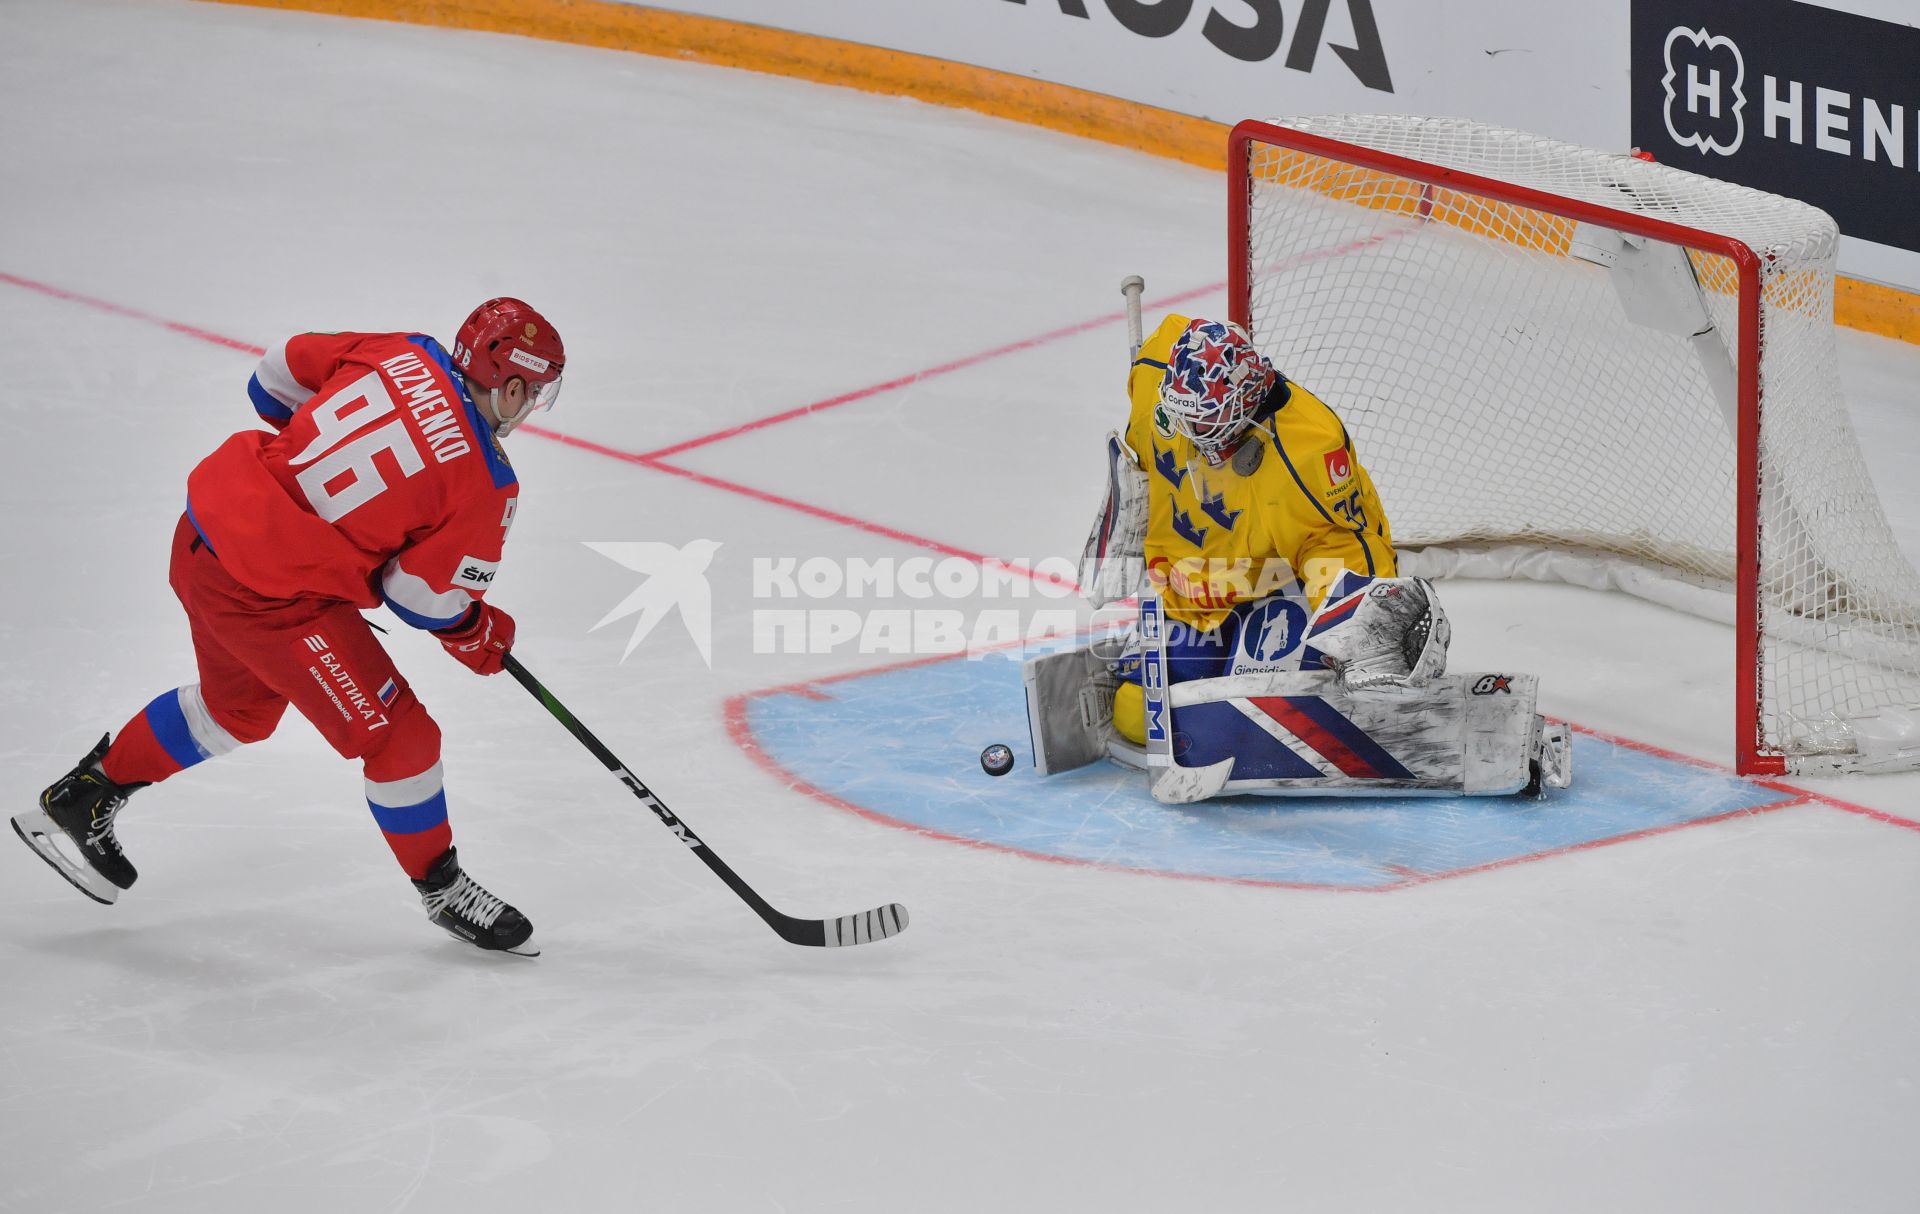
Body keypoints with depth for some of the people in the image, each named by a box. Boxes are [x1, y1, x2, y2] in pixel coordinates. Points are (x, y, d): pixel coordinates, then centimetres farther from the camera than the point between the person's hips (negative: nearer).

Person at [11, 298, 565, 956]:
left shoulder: (402, 354, 0)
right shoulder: (486, 485, -15)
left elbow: (281, 371, 11)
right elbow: (423, 594, -9)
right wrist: (477, 634, 11)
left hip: (204, 531, 8)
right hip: (273, 597, -8)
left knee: (237, 705, 32)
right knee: (396, 734, 6)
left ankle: (79, 802, 45)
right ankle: (442, 889, 23)